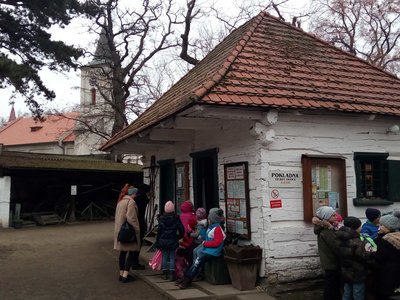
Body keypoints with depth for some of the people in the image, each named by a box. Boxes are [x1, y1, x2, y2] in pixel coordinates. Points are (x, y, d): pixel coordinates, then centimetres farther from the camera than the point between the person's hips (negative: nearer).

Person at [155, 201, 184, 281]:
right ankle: (172, 274, 2)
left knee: (164, 257, 10)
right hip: (173, 241, -1)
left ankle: (165, 274, 15)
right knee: (172, 257, 5)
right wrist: (178, 237, 12)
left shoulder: (161, 219, -4)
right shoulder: (176, 219, -5)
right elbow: (182, 230, -4)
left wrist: (157, 242, 4)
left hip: (163, 241, 1)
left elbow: (159, 231, -2)